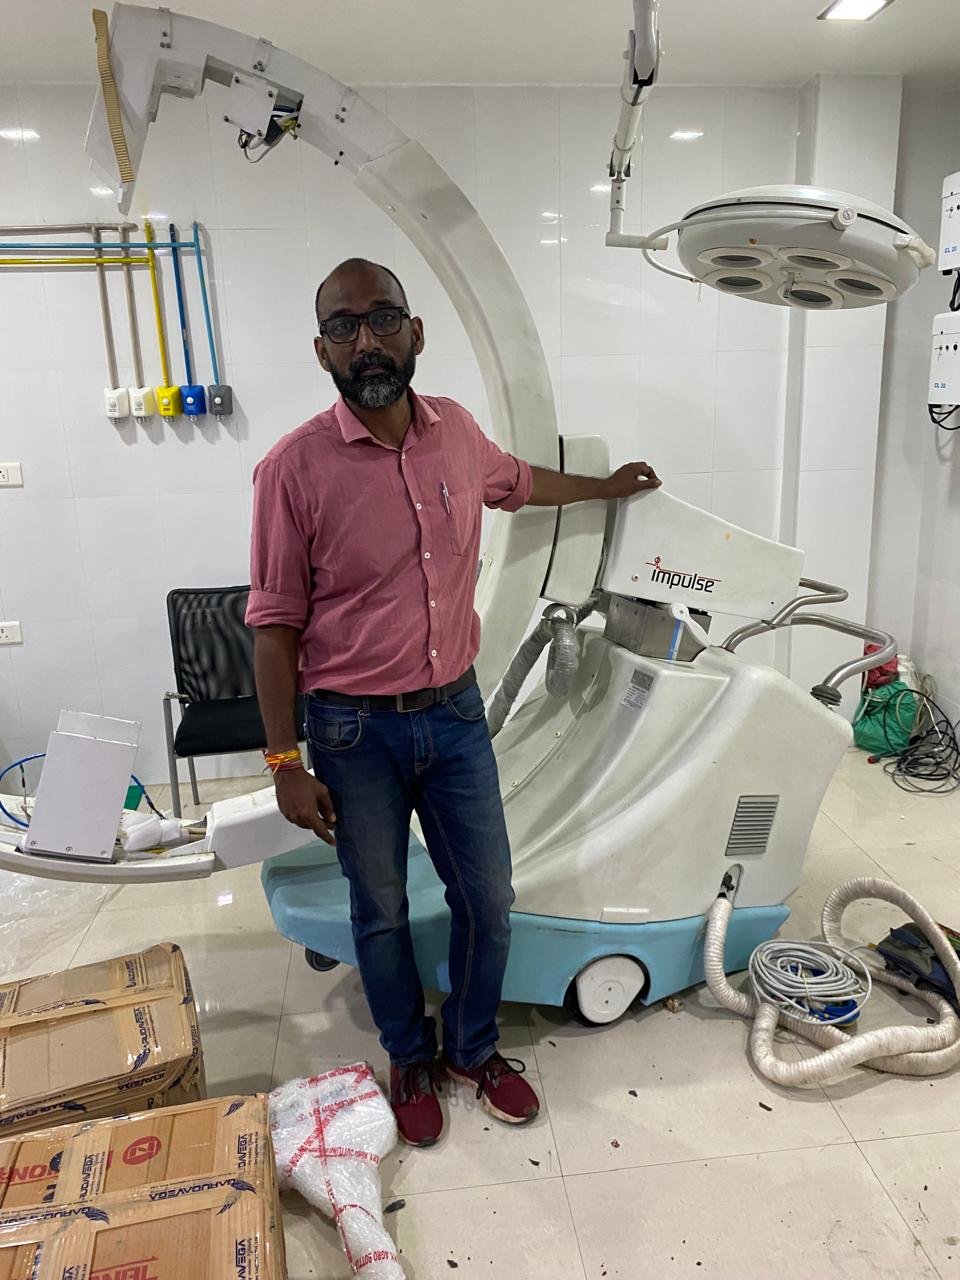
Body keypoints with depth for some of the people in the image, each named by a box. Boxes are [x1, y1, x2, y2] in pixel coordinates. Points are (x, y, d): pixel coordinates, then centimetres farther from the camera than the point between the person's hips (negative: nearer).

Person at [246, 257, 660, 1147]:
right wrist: (286, 763, -11)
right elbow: (275, 624, -11)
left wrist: (605, 488, 35)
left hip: (455, 712, 4)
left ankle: (475, 1048, 41)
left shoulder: (455, 429, -1)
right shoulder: (294, 467, -15)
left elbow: (512, 481, 23)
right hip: (354, 731, -3)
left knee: (487, 900, 14)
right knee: (381, 913, 15)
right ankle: (411, 1060, 42)